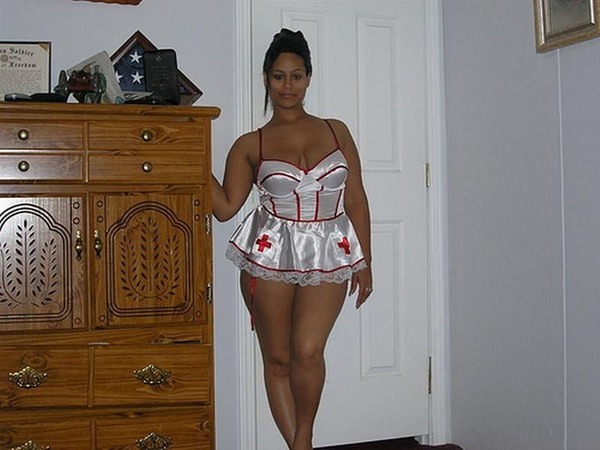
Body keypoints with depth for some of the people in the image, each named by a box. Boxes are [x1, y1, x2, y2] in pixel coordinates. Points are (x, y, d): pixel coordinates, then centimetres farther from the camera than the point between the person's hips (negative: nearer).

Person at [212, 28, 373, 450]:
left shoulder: (337, 131, 7)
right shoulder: (250, 145, 4)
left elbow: (356, 199, 9)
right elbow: (225, 207, -2)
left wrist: (365, 262, 7)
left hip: (328, 256, 0)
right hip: (270, 255, 0)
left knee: (307, 351, -14)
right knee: (277, 359, 4)